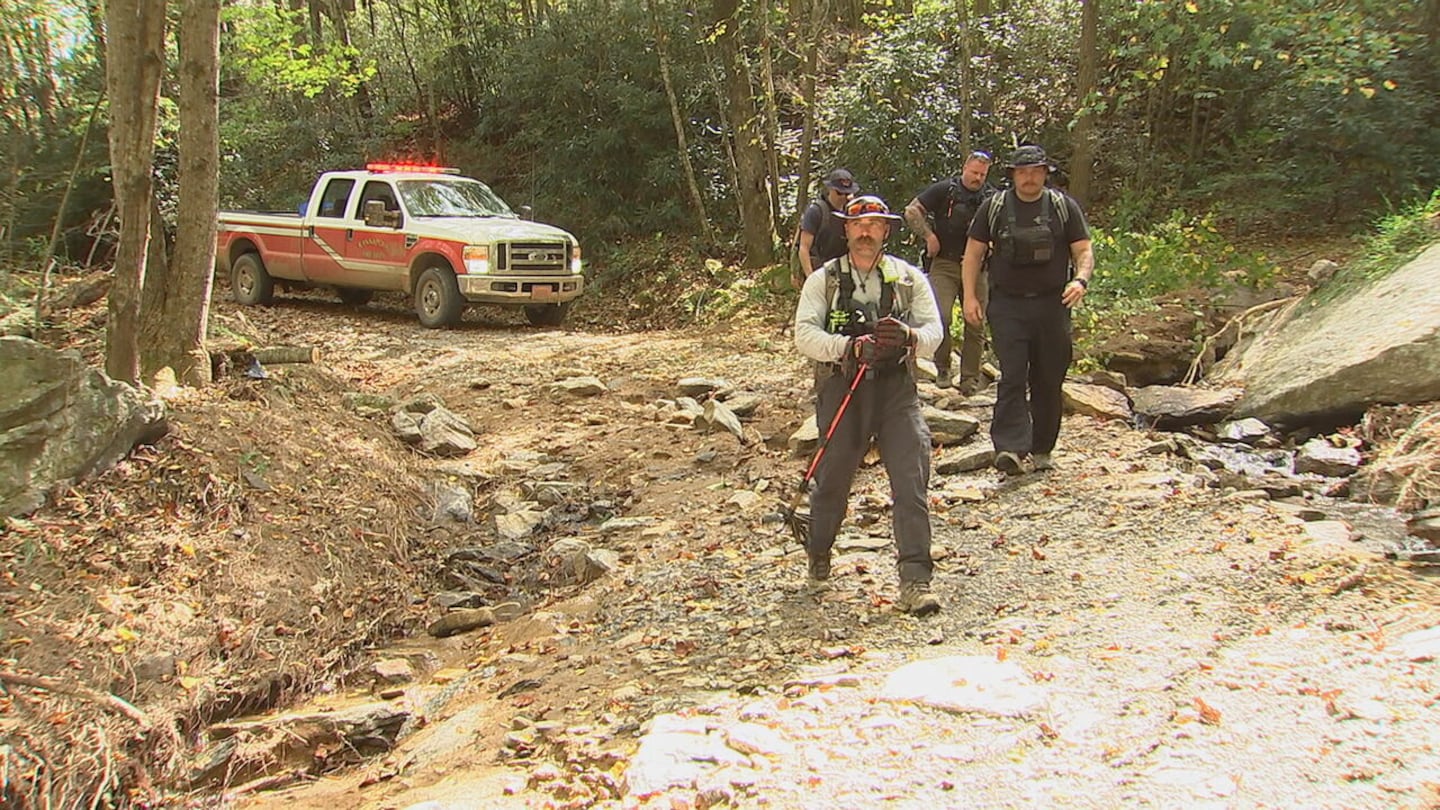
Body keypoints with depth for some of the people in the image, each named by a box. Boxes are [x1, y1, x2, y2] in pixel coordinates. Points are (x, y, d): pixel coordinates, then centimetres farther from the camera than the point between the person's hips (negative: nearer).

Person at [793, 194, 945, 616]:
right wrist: (852, 347, -24)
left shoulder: (910, 278, 9)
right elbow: (805, 335, -7)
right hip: (842, 387, 0)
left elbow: (933, 333, 1)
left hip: (897, 389, 1)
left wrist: (908, 336, -23)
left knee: (912, 481, -11)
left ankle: (915, 580, -8)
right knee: (833, 479, 8)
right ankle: (818, 552, 36)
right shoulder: (823, 280, 6)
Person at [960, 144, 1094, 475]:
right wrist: (970, 296, 0)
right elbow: (973, 253, 9)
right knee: (1012, 376, -13)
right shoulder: (994, 207, 6)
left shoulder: (1064, 207, 7)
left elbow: (1084, 251, 6)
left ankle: (1042, 449, 19)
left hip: (1052, 305, 2)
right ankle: (1011, 448, -22)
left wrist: (1081, 279, -15)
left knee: (1049, 380, 6)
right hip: (1007, 305, -1)